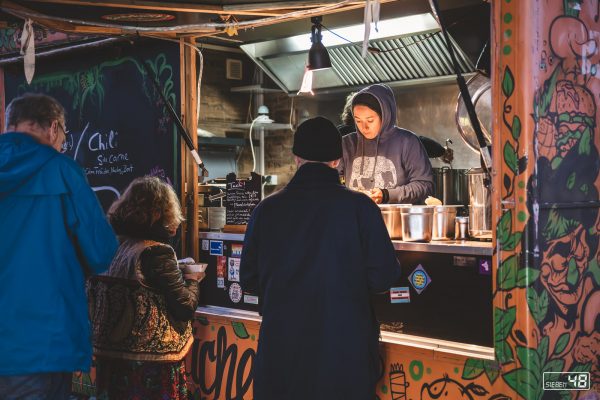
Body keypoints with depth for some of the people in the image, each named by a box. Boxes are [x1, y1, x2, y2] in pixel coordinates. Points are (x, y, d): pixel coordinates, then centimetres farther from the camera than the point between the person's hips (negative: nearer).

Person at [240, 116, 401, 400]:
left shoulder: (267, 209, -4)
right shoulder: (360, 207, -10)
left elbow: (248, 280, 4)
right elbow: (383, 278, -9)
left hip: (281, 348, 2)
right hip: (345, 354, -2)